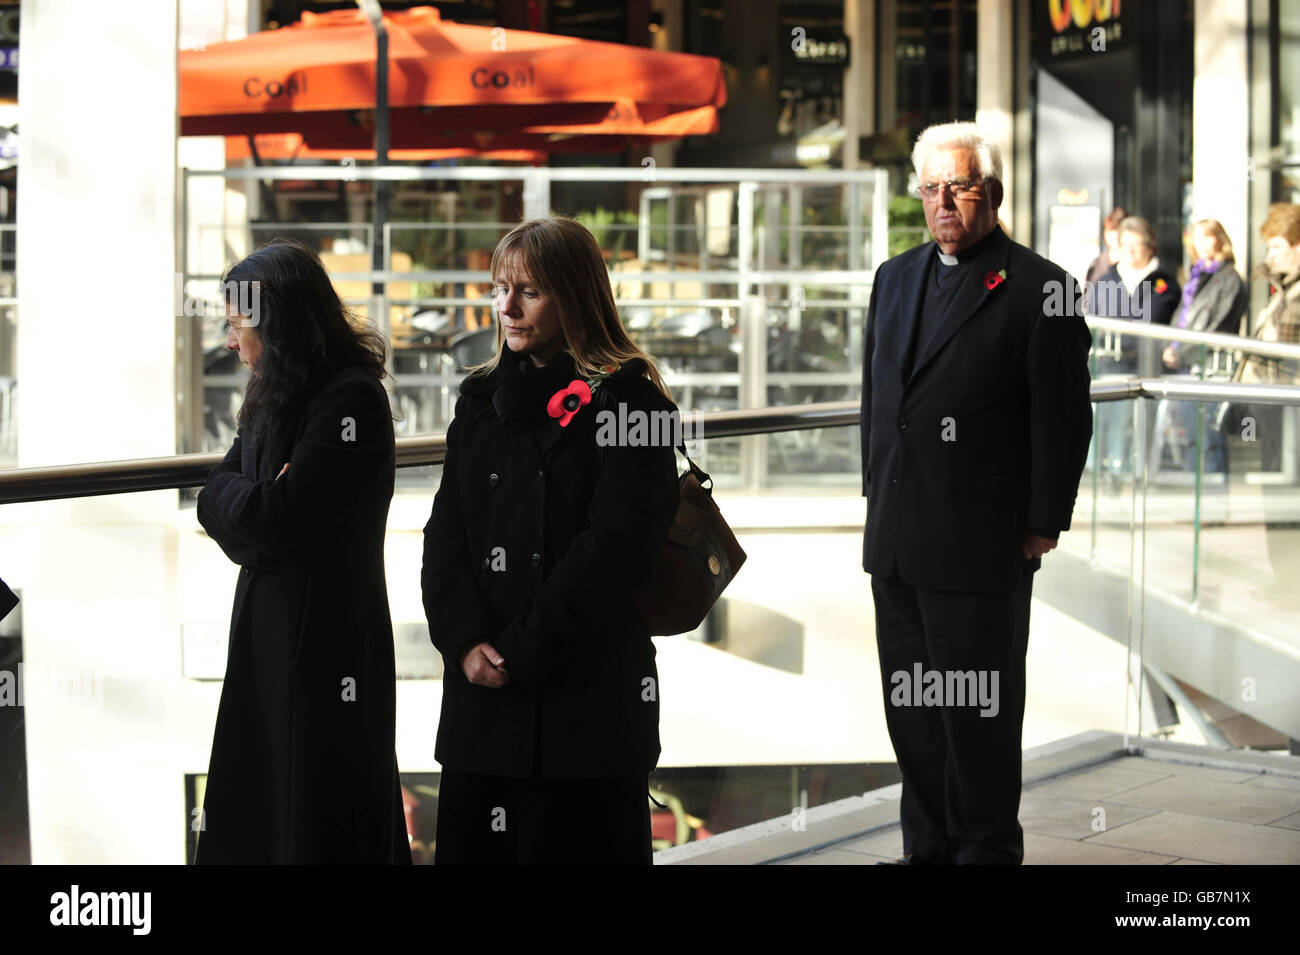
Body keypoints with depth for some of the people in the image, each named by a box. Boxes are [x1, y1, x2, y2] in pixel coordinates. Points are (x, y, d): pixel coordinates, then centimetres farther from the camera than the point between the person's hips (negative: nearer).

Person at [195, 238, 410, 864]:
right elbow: (215, 509, 10)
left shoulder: (351, 398, -16)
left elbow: (278, 516, -21)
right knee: (253, 807, 14)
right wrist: (250, 498, -11)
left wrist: (228, 492, -3)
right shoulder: (275, 397, 13)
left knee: (319, 819, 0)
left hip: (326, 640, -9)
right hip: (266, 625, 9)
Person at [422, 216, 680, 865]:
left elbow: (614, 547, -13)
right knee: (472, 844, 9)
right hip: (480, 693, 6)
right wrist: (466, 640, -7)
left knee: (576, 844, 0)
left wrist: (523, 649, -14)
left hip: (588, 697, -5)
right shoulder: (480, 399, 14)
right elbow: (445, 537, 9)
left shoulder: (624, 399, -5)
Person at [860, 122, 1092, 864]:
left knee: (980, 717, 3)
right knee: (911, 714, 14)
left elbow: (1064, 419, -9)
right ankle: (930, 846, 26)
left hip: (981, 545, -6)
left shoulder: (1038, 288, -8)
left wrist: (1043, 526, -10)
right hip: (896, 540, 7)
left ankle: (987, 847, 17)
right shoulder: (896, 278, 12)